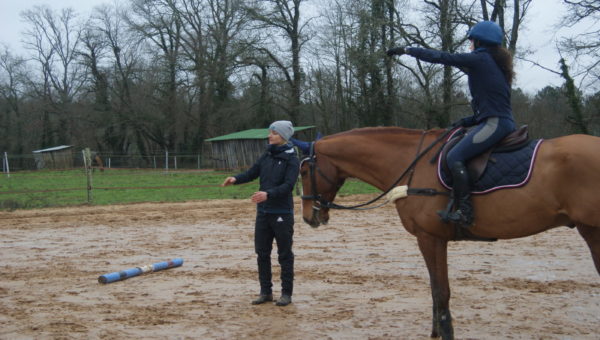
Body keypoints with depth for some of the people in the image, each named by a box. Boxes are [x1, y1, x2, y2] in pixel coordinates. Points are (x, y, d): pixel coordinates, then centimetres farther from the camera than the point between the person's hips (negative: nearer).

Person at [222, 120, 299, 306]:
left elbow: (288, 185, -21)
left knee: (284, 254, 4)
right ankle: (265, 291, 20)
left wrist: (268, 194, -36)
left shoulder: (291, 159, -10)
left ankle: (286, 293, 12)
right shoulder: (267, 156, 9)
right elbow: (252, 173, 7)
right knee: (262, 253, 10)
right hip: (263, 212, 6)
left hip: (282, 214, -6)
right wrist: (236, 179, -14)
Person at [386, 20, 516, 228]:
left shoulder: (479, 59, -6)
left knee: (454, 157, -17)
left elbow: (441, 57, -6)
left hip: (494, 124, -11)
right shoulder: (496, 63, 21)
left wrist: (407, 51, 1)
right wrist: (468, 121, 14)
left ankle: (465, 213, -23)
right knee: (459, 155, 19)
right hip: (503, 123, 11)